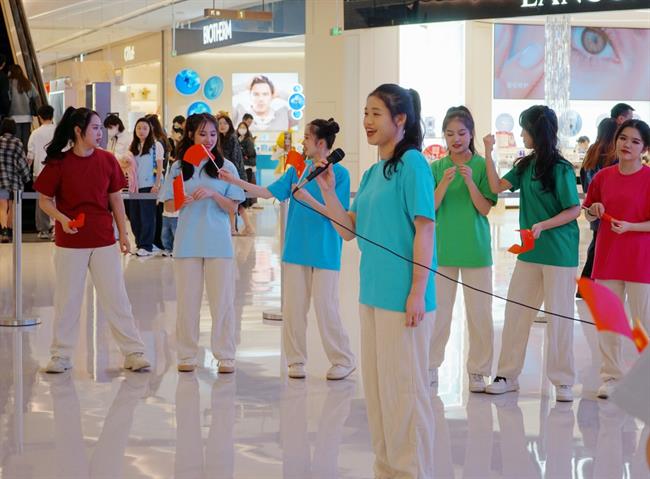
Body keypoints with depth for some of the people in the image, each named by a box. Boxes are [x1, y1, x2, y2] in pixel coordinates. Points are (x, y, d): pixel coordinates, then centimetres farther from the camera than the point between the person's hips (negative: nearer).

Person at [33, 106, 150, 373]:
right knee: (67, 299, 7)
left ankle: (134, 352, 8)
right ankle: (61, 355, 18)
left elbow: (115, 199, 7)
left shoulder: (107, 160, 0)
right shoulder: (58, 163, -7)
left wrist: (123, 233, 7)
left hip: (104, 241, 2)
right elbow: (45, 200, -1)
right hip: (70, 241, -2)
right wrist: (62, 219, -19)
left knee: (116, 298, 4)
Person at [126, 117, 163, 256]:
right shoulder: (133, 147, 14)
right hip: (135, 186, 6)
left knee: (147, 216, -4)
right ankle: (139, 243, 16)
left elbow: (159, 167, -4)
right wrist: (131, 184, 5)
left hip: (149, 186, -6)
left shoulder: (156, 145, -2)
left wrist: (157, 185, -11)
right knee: (134, 216, 5)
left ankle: (146, 246, 1)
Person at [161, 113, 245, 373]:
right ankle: (187, 355, 15)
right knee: (187, 300, 6)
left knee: (222, 300, 0)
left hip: (218, 244, -1)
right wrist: (182, 201, -14)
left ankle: (225, 356, 7)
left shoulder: (226, 167, 3)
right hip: (187, 242, 1)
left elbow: (233, 207, 0)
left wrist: (213, 194, -17)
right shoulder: (179, 167, 6)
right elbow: (168, 206, 7)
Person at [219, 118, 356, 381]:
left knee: (326, 307, -3)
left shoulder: (339, 173, -7)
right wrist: (234, 181, 1)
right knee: (294, 307, 7)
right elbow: (269, 192, 6)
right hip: (297, 249, 5)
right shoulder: (298, 169, 7)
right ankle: (296, 359, 19)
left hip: (325, 251, -5)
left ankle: (343, 360, 11)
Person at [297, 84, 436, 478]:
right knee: (376, 384, 14)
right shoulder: (373, 172, 14)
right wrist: (327, 193, 0)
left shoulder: (412, 163, -10)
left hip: (402, 295, -9)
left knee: (404, 387, -2)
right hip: (373, 293, 9)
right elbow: (350, 229, 15)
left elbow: (425, 229, -14)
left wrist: (418, 293, -18)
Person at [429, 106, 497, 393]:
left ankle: (477, 371, 9)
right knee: (438, 309, 7)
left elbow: (485, 208, -6)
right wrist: (444, 183, -19)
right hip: (442, 248, 1)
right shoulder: (437, 168, 3)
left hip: (475, 249, -1)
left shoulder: (482, 166, -2)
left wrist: (470, 181, -20)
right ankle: (431, 366, 19)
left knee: (479, 313, 1)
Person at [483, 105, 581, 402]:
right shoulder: (525, 165, 8)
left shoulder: (560, 169, -12)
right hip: (530, 251, 7)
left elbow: (575, 210, -11)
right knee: (515, 313, 8)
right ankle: (508, 375, 18)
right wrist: (488, 153, -2)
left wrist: (542, 226, -21)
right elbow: (497, 187, 3)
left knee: (558, 317, 0)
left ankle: (563, 381, 10)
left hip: (559, 254, -7)